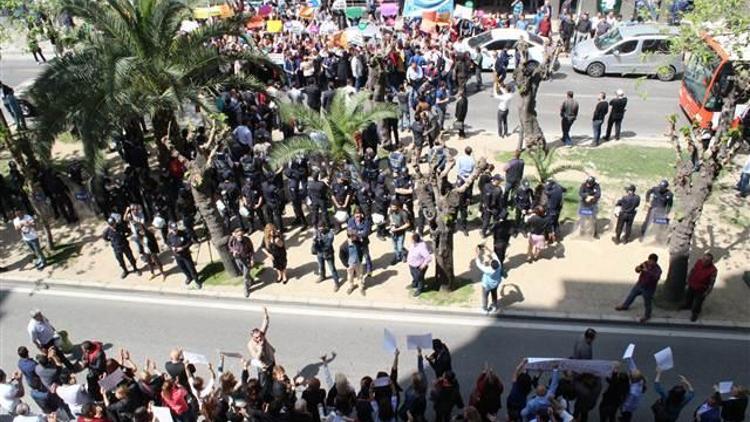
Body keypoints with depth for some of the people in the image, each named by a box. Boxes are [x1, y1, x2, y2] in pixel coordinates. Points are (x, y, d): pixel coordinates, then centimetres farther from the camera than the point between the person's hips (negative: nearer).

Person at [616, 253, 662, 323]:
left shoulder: (657, 269, -27)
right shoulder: (645, 263, -11)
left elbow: (656, 277, -46)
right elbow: (637, 270, -8)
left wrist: (647, 271, -55)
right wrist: (638, 268, -32)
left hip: (648, 289, -6)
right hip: (639, 284, 6)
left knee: (647, 303, 13)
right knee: (631, 295, 23)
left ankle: (647, 315, 37)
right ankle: (625, 306, 47)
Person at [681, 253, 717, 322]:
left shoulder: (713, 270, -31)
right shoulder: (698, 262, -20)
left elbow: (711, 283, -20)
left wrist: (706, 293, -15)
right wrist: (688, 280, 9)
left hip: (701, 289, -4)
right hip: (692, 285, 5)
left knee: (697, 301, 16)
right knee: (688, 296, 28)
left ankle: (695, 313, 43)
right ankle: (688, 305, 58)